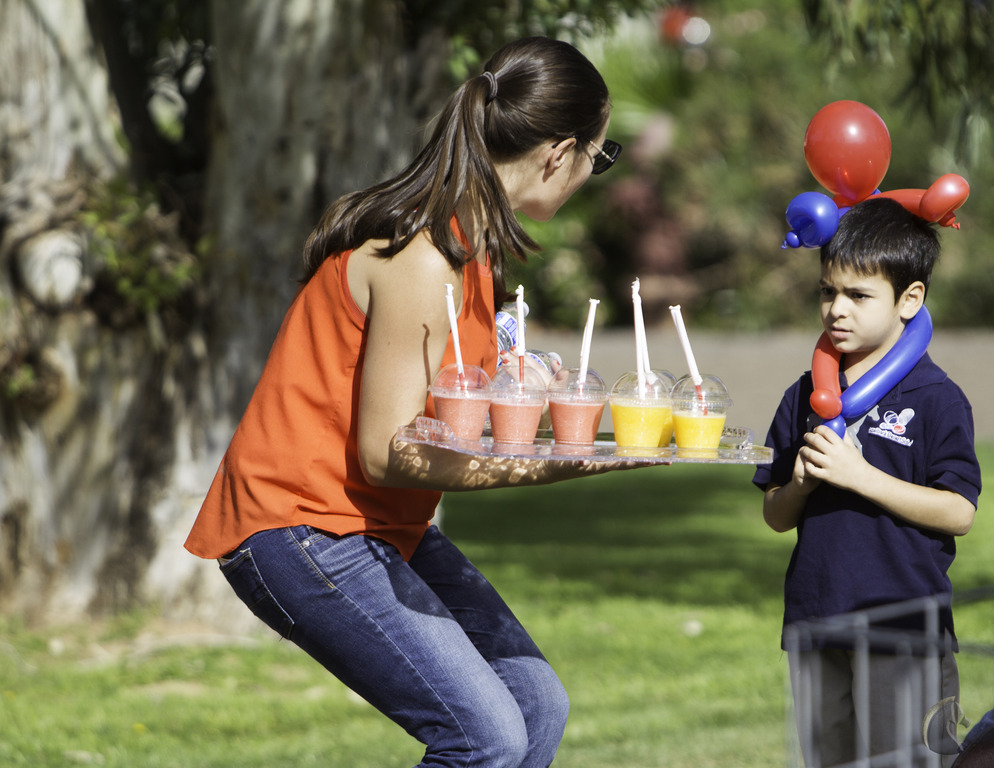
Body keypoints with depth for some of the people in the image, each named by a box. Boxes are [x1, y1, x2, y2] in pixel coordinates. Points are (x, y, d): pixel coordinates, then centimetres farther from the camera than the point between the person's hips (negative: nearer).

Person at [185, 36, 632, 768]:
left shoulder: (466, 239, 8)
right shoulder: (424, 260, -22)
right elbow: (385, 452, -23)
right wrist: (544, 467, -29)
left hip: (382, 528, 10)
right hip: (301, 531, -10)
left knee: (537, 705, 3)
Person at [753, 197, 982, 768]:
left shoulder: (936, 399, -6)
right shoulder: (807, 396, 11)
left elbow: (958, 513, -14)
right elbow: (775, 517, 13)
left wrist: (858, 475, -18)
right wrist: (801, 485, -10)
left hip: (904, 635, -5)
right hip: (815, 626, 6)